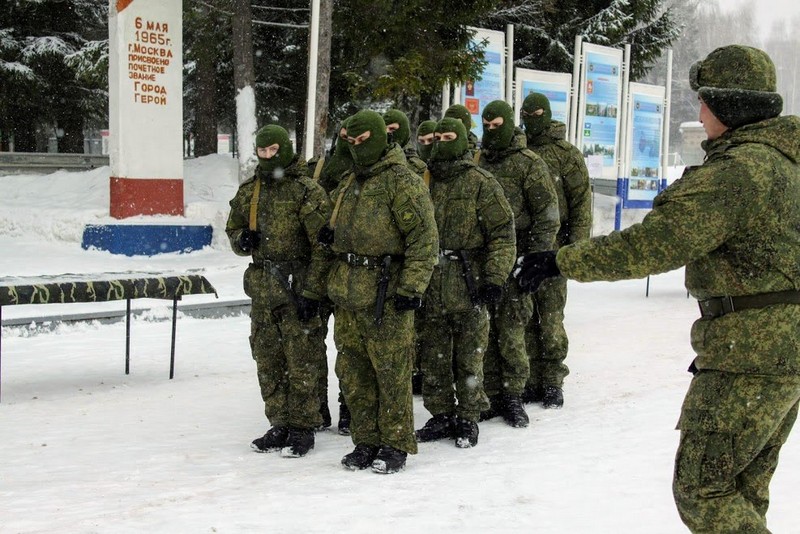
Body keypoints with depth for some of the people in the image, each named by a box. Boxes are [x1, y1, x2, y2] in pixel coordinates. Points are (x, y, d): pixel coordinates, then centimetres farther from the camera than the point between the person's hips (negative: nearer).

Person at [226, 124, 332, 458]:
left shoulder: (307, 191, -9)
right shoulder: (248, 192, 12)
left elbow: (322, 246, -12)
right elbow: (233, 230, 23)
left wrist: (311, 291, -16)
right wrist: (242, 239, -3)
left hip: (297, 289, -6)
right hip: (263, 289, 7)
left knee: (301, 363, -1)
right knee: (268, 363, 12)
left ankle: (302, 428, 9)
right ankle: (279, 425, 23)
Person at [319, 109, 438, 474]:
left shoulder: (401, 182, -8)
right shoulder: (349, 186, 19)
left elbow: (425, 238, -13)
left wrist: (411, 287, -19)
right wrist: (331, 236, 7)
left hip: (384, 295, -8)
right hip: (346, 294, 8)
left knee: (391, 373, -2)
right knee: (353, 374, 11)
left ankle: (395, 445, 9)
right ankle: (366, 442, 22)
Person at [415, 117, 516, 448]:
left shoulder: (480, 183, -3)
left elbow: (503, 234, -6)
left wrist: (495, 278, -15)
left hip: (468, 287, -4)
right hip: (430, 289, 5)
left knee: (469, 358, 3)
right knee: (433, 357, 10)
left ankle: (468, 418, 15)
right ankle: (441, 415, 23)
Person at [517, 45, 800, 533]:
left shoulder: (736, 169, -19)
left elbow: (649, 245, -23)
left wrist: (560, 262, -15)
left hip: (750, 355, -10)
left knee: (702, 490, -1)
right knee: (743, 490, 18)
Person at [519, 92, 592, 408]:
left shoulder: (566, 154, 1)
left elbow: (581, 202, -2)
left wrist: (577, 245, -9)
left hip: (551, 246, -4)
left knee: (551, 317, -3)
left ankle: (552, 382, 6)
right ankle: (533, 381, 15)